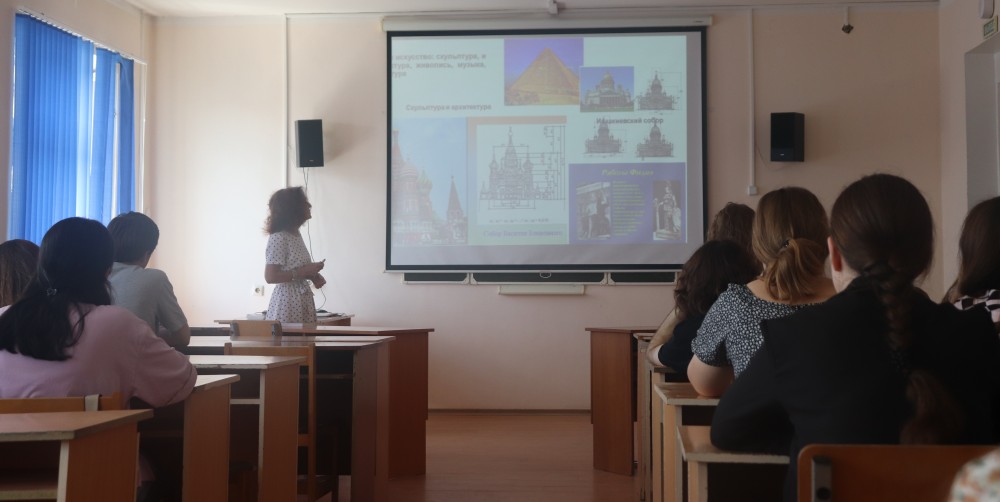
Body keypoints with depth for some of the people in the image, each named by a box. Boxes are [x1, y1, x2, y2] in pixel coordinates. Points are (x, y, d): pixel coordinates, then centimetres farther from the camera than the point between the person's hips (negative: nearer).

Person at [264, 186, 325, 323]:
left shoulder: (296, 234, 11)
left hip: (303, 300, 8)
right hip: (287, 301, -8)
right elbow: (270, 277, -19)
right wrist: (304, 272, -17)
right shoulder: (278, 238, -15)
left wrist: (313, 276, 4)